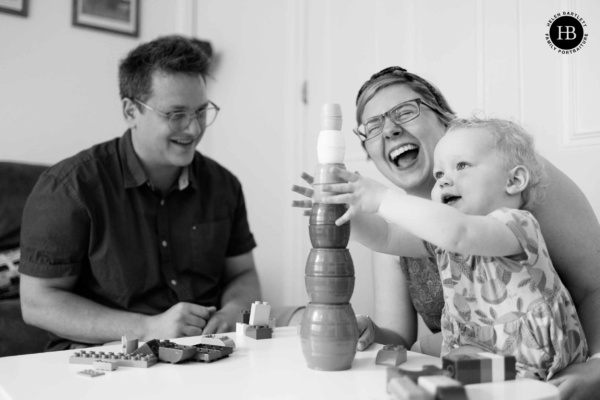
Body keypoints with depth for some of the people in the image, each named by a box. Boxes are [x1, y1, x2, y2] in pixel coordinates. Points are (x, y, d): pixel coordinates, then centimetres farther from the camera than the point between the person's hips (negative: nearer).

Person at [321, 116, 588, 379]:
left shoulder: (517, 224, -17)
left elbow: (457, 232, -36)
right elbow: (386, 238, 0)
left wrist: (383, 198, -35)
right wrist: (349, 208, -18)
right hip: (472, 352, 6)